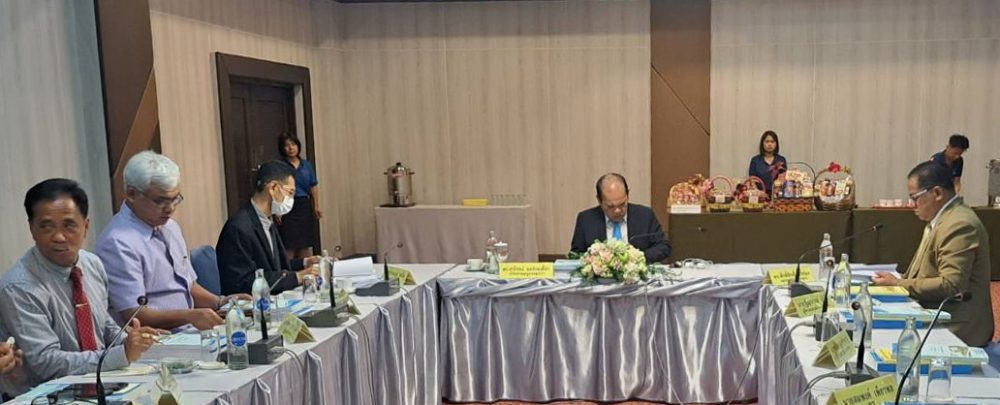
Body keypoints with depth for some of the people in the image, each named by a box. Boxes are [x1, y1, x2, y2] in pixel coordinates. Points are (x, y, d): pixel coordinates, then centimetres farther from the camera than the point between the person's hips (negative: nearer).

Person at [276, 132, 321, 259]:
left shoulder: (307, 165, 10)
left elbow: (313, 186, 11)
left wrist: (316, 206, 2)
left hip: (305, 206, 4)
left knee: (306, 244, 9)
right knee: (289, 245, -3)